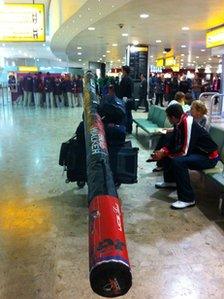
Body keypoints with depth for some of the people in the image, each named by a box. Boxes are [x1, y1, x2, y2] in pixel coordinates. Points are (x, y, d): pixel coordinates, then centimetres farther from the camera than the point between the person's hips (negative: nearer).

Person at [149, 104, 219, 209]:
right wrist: (163, 151, -9)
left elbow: (185, 151, -30)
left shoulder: (188, 123, -28)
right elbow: (173, 143, 9)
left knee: (178, 161, -31)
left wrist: (163, 154, -19)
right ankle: (170, 181, 29)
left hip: (209, 157, -9)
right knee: (167, 153, 11)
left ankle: (187, 199, -20)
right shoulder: (179, 122, -3)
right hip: (195, 151, 10)